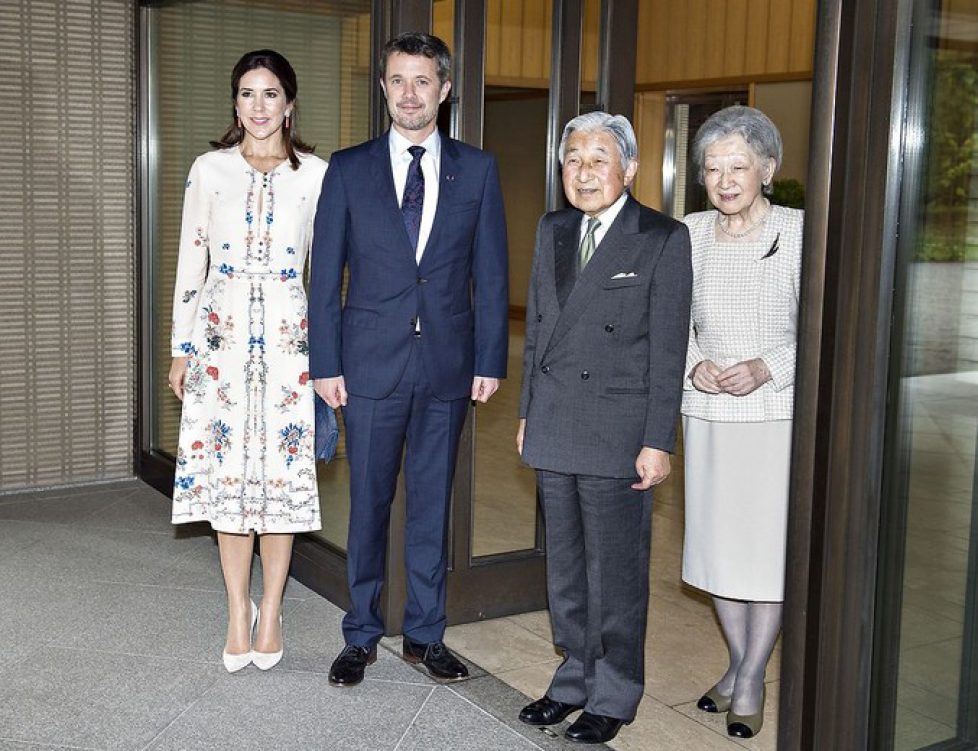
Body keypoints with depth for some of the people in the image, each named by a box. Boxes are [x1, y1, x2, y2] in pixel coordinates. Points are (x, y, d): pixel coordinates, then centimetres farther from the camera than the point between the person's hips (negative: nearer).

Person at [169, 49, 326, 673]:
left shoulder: (316, 175, 4)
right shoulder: (210, 170, 5)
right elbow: (192, 262, 8)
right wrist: (181, 349, 6)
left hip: (289, 334, 0)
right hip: (222, 331, 1)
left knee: (283, 469, 2)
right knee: (226, 469, 2)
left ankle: (271, 609, 18)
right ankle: (239, 610, 17)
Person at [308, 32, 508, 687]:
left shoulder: (477, 170, 5)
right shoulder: (349, 169, 2)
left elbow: (491, 274, 5)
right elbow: (325, 274, 1)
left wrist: (491, 360, -1)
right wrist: (326, 363, -4)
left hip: (448, 364, 1)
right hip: (372, 363, -1)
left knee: (433, 502, 10)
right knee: (369, 502, 7)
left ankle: (426, 634, 23)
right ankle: (362, 637, 21)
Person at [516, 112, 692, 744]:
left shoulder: (664, 239, -7)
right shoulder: (553, 231, 11)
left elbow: (668, 349, -9)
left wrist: (658, 443, -12)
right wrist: (528, 413, 15)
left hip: (618, 431, -6)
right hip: (555, 429, 6)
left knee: (616, 571, 4)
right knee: (565, 565, 15)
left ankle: (614, 696, 20)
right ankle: (576, 679, 30)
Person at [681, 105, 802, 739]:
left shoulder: (801, 233, -9)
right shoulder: (690, 234, 2)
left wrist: (767, 368, -20)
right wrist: (694, 364, -9)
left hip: (779, 415, -4)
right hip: (707, 416, 4)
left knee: (770, 545, 3)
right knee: (716, 540, 11)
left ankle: (752, 681, 18)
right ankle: (738, 664, 30)